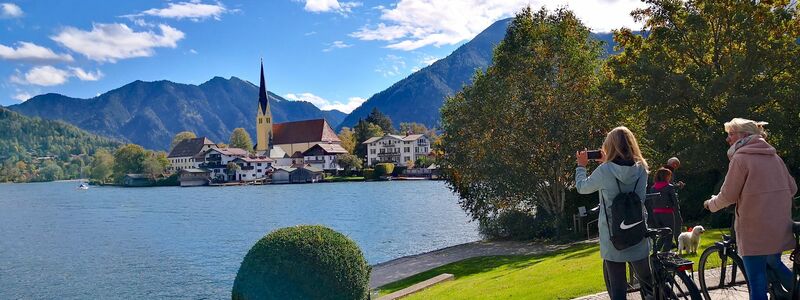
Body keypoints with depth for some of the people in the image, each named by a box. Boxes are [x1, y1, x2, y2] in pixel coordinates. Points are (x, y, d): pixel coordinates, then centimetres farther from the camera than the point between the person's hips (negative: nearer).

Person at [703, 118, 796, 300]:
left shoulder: (740, 158, -10)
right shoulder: (774, 157, 10)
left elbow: (727, 196, -10)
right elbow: (792, 188, 13)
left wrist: (710, 204, 8)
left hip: (754, 230, -7)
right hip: (780, 228, 7)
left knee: (757, 279, -1)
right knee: (774, 264, 28)